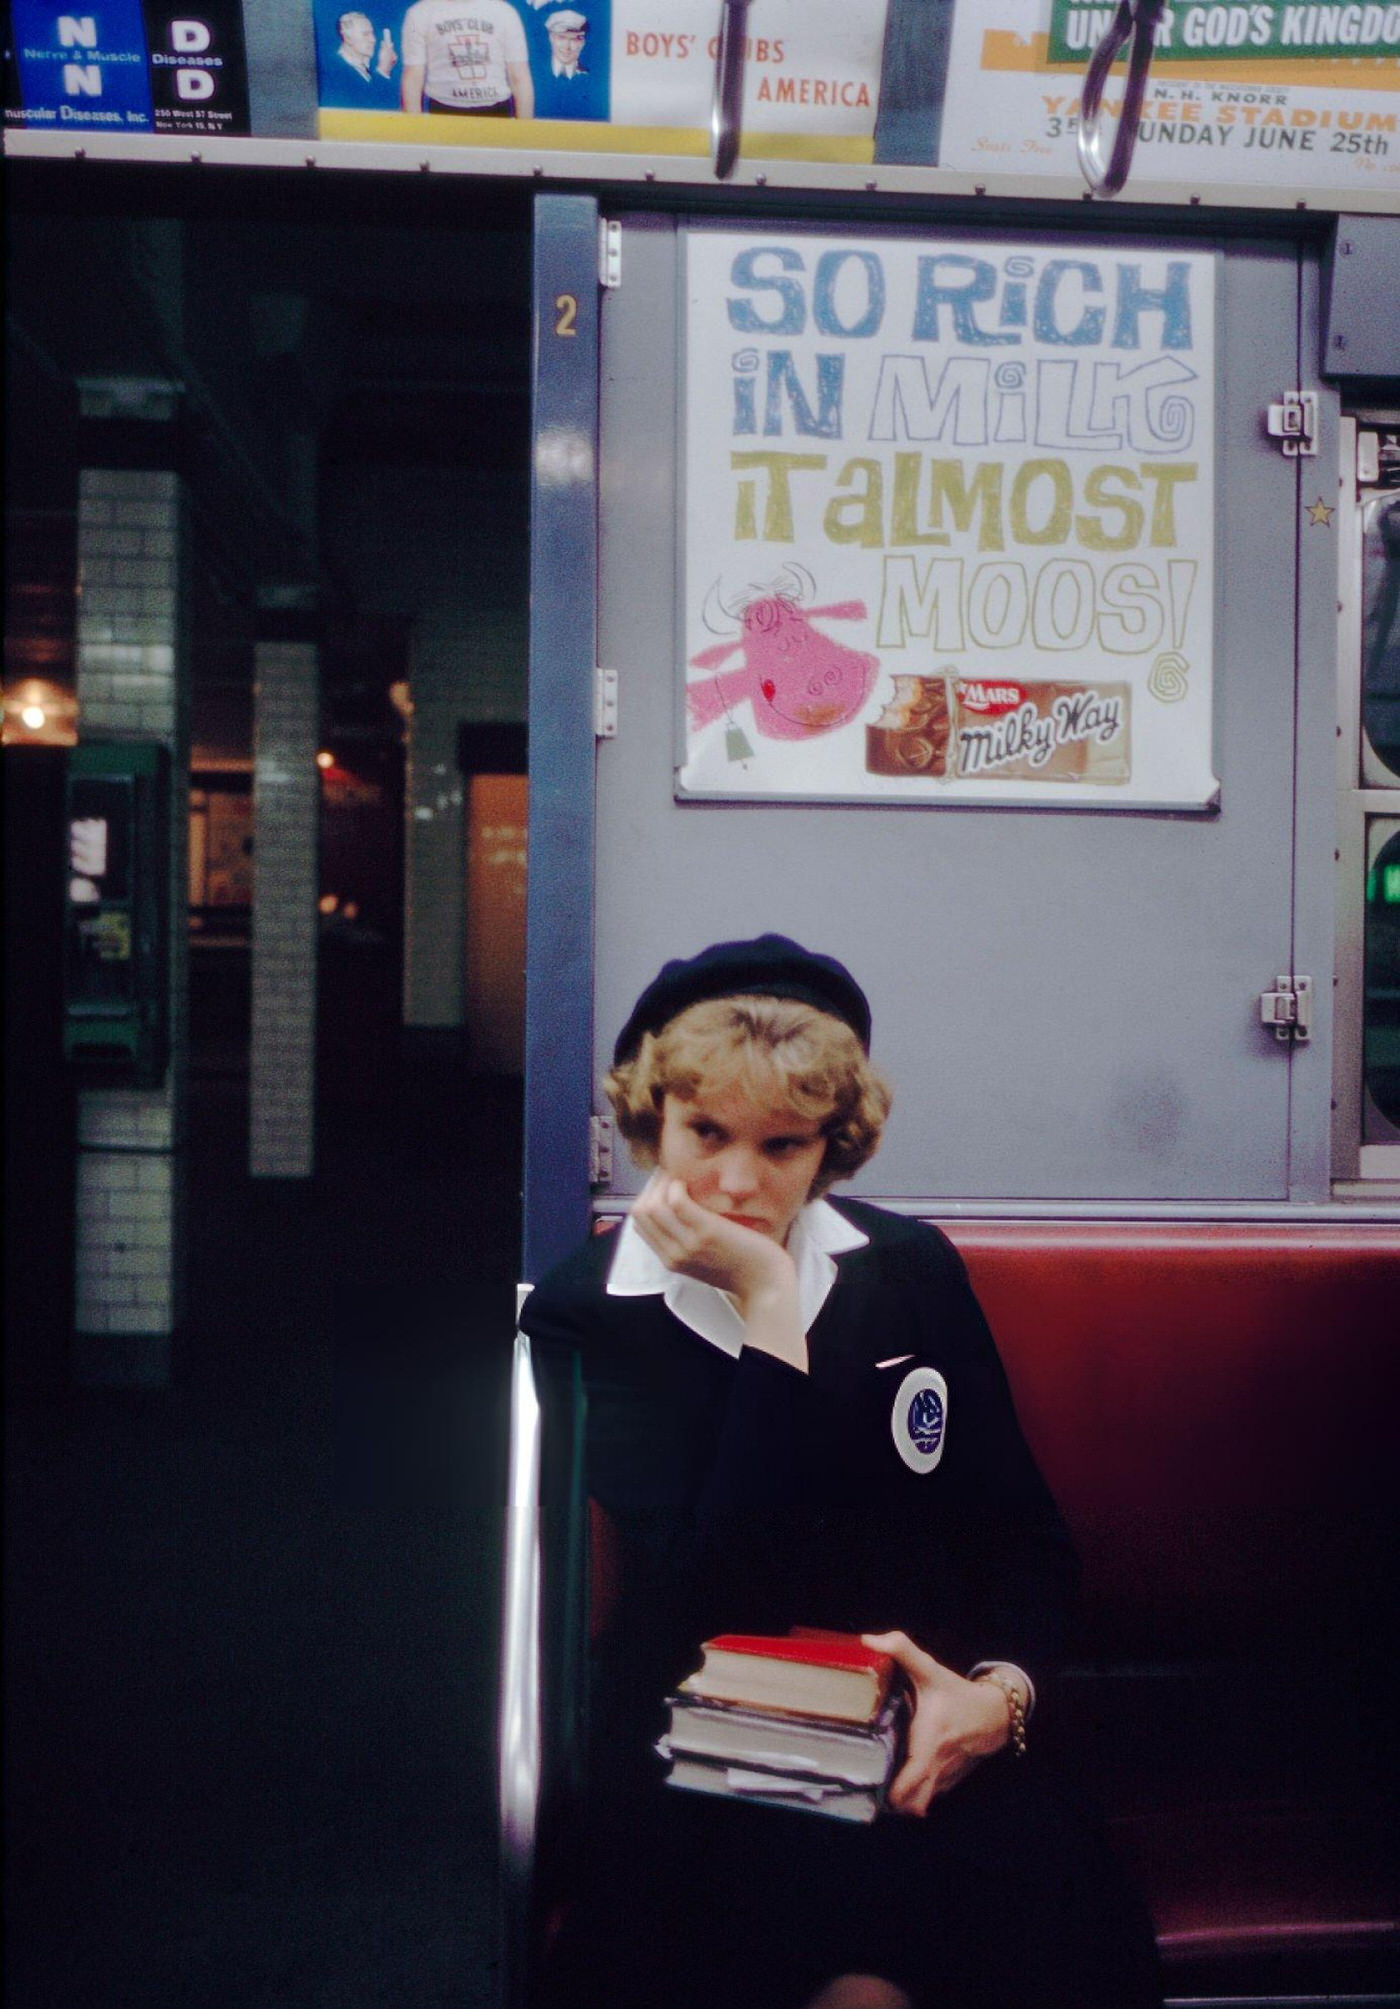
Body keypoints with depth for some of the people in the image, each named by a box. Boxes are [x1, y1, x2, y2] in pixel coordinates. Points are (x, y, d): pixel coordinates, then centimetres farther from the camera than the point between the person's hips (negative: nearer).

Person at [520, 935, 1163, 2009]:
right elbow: (712, 1588, -14)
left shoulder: (913, 1268, 7)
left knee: (1075, 1914, -27)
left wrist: (1004, 1690, -9)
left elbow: (1026, 1530, 11)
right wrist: (768, 1304, -15)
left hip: (926, 1735, 4)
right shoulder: (581, 1314, -2)